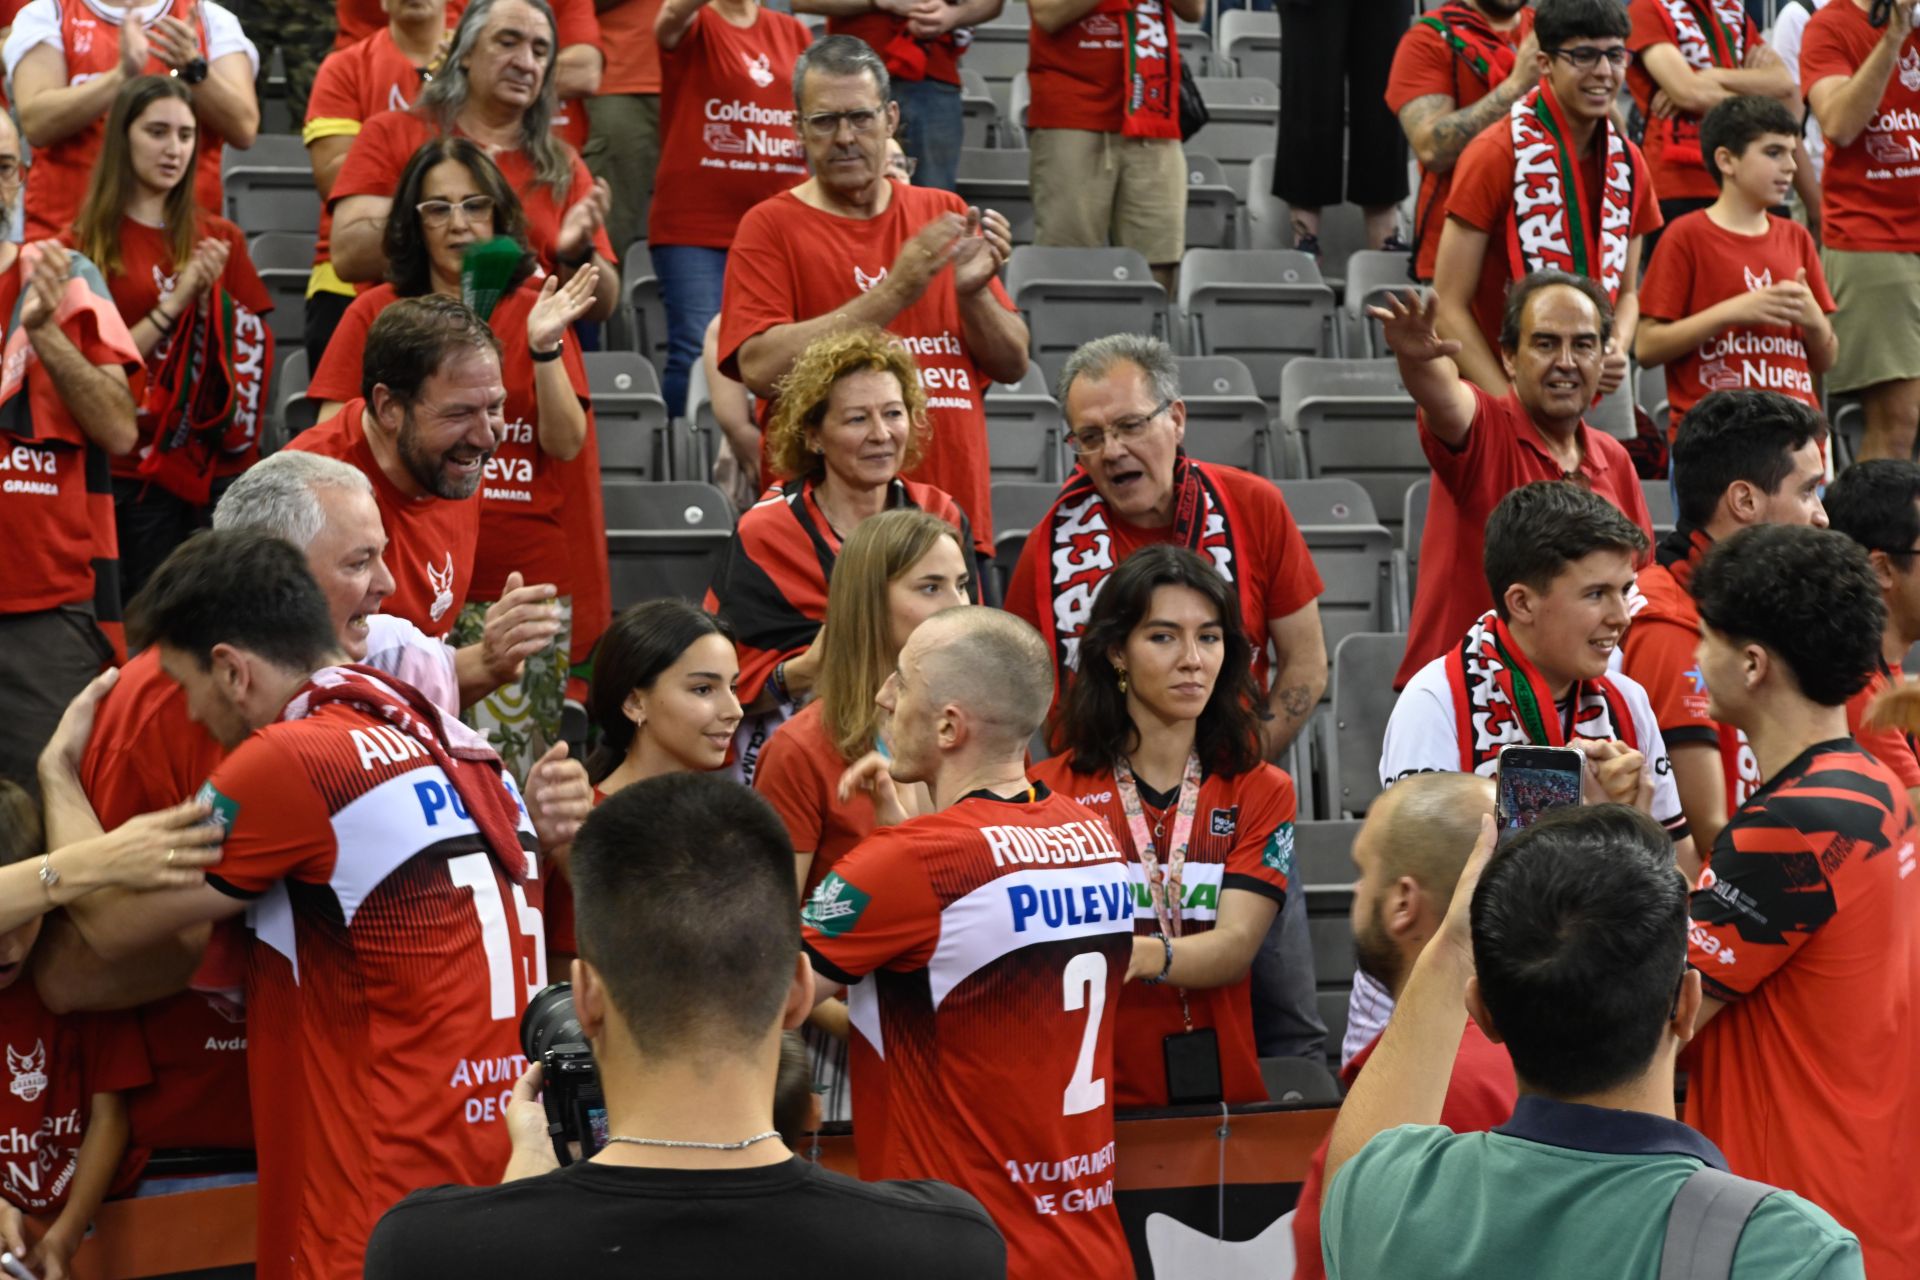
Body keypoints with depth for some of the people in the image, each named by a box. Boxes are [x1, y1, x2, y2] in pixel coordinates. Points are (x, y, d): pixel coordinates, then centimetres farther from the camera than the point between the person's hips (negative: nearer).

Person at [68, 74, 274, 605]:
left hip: (222, 465, 3)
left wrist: (212, 299, -5)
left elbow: (258, 350, 11)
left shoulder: (220, 239, 12)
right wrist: (173, 303, -12)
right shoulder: (85, 246, 1)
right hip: (134, 474, -3)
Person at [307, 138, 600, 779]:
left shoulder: (535, 310, 9)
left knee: (514, 766, -7)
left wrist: (543, 347, -13)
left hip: (524, 578, 0)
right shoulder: (376, 313, 9)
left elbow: (567, 445, -1)